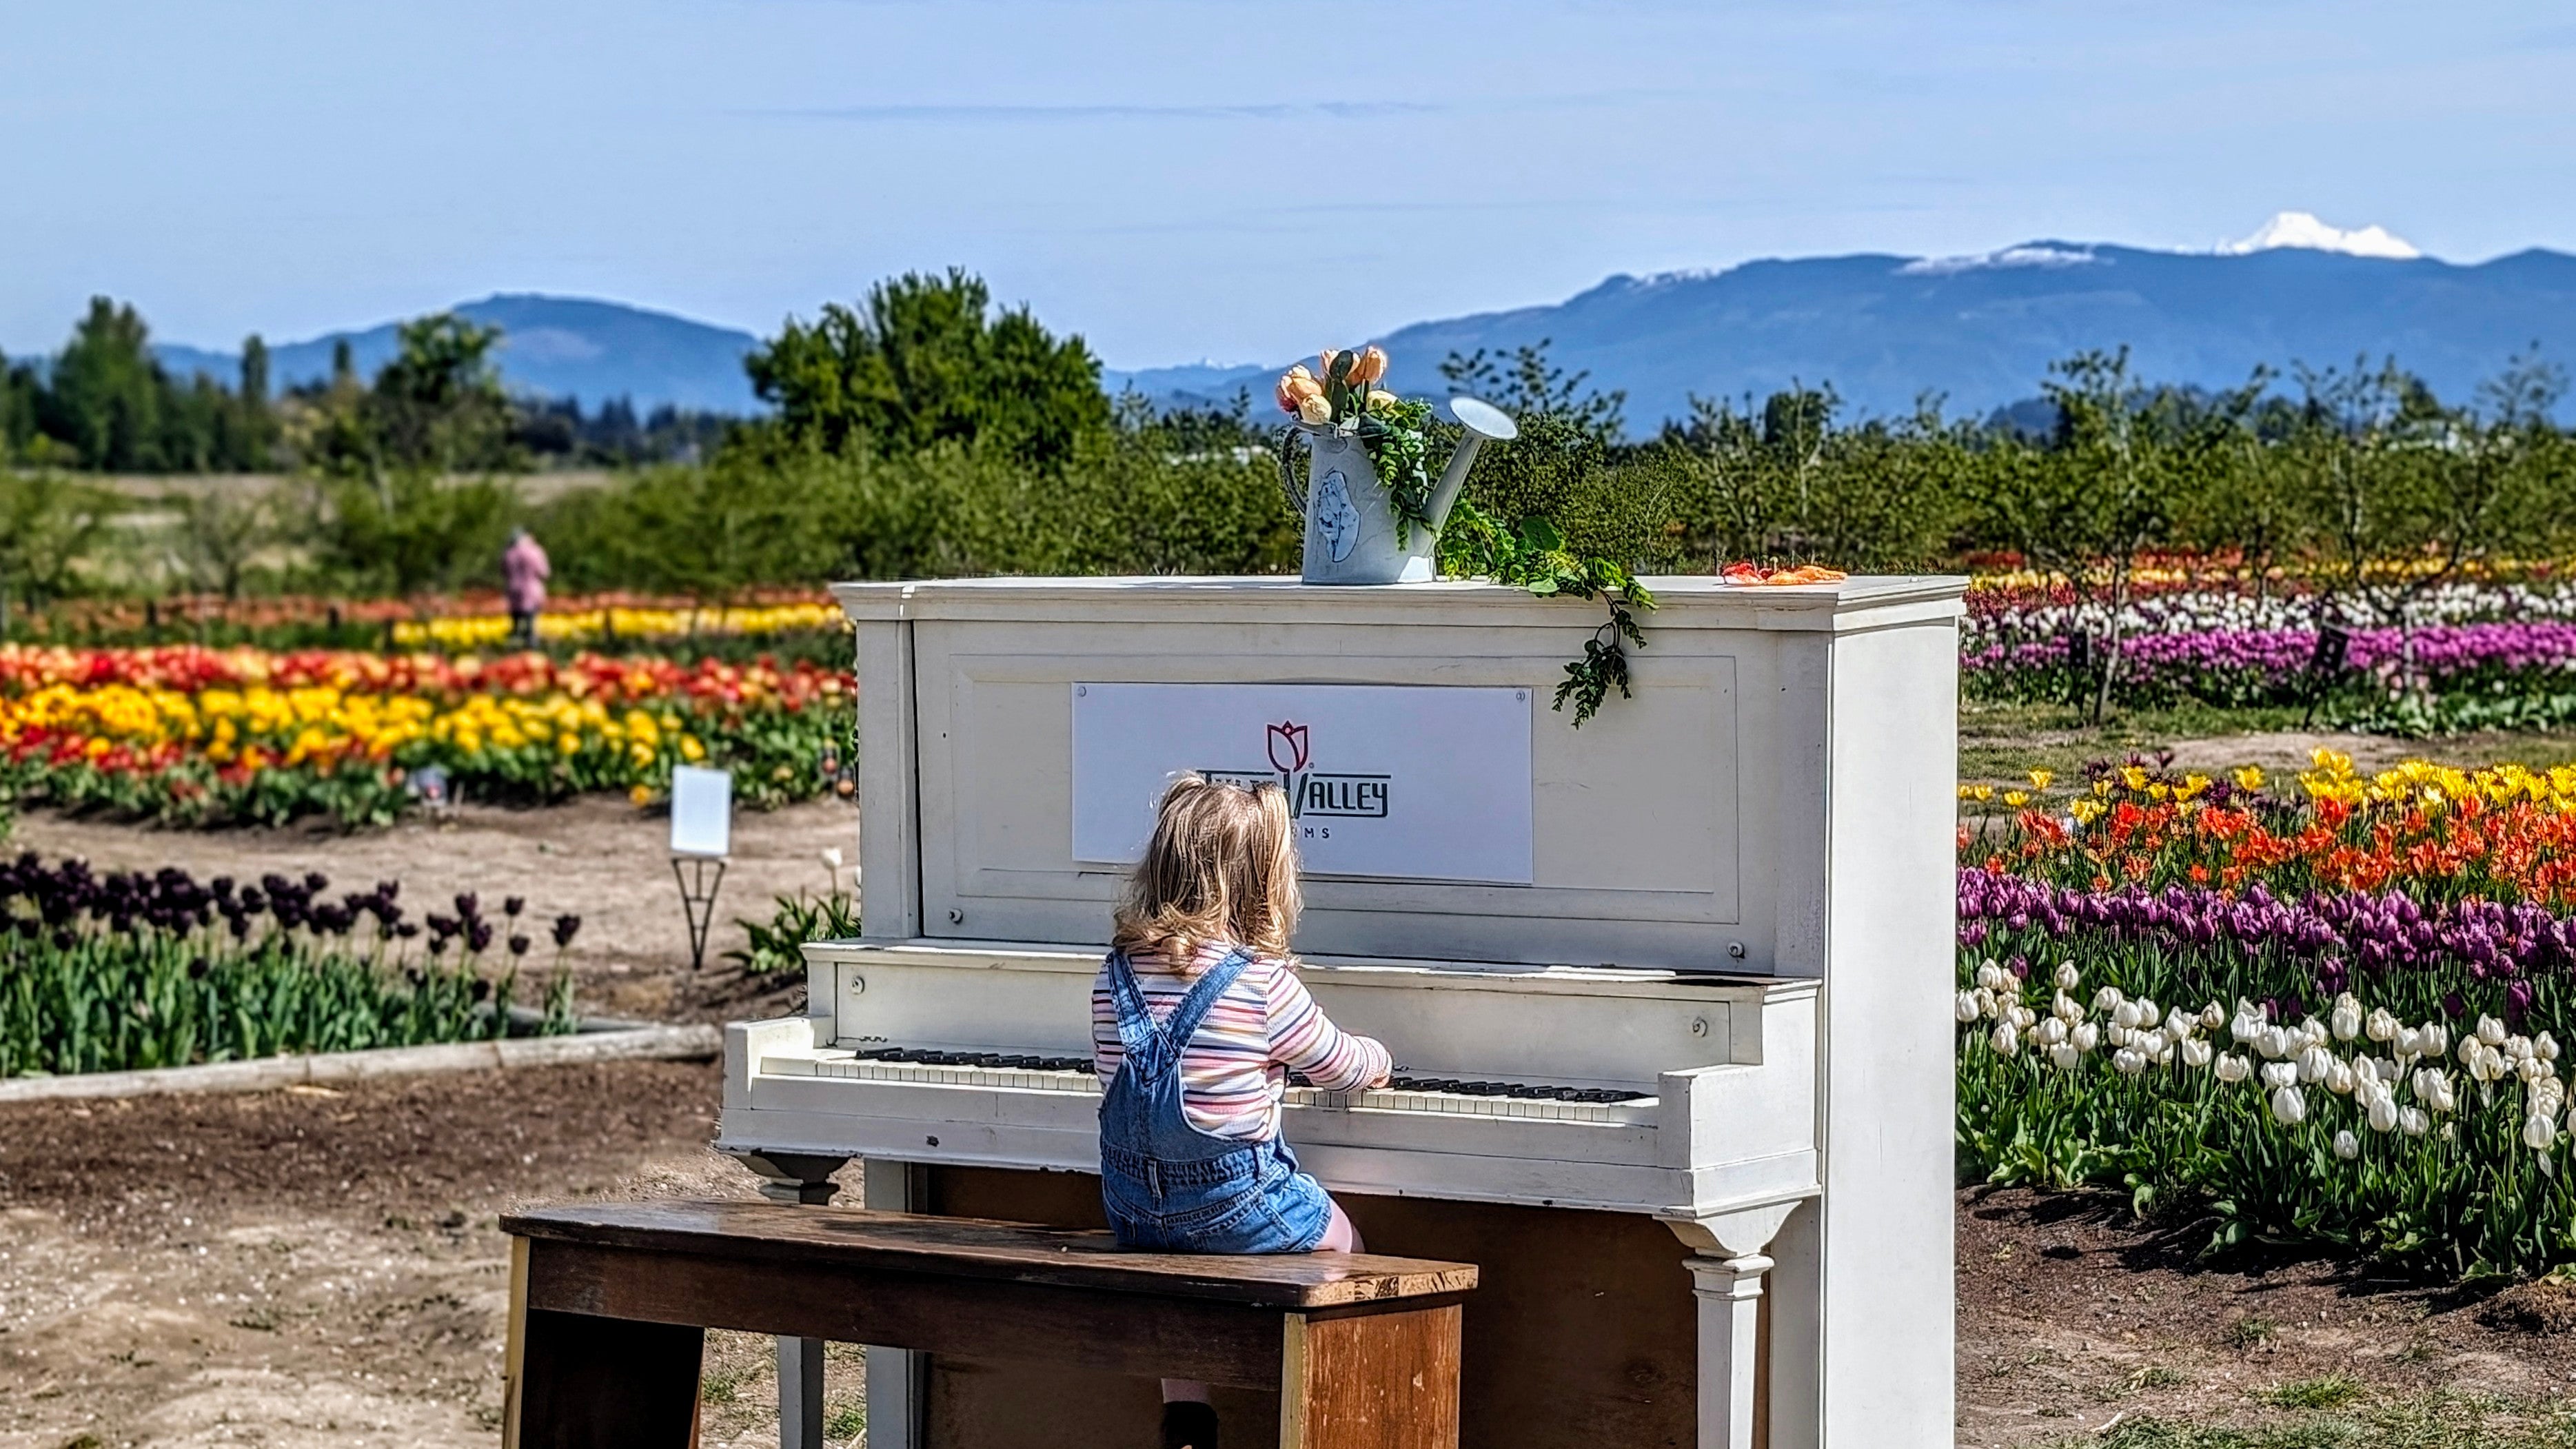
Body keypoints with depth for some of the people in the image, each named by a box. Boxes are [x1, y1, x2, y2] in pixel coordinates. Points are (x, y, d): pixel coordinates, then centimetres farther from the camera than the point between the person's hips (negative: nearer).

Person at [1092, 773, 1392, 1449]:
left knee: (1179, 1251, 36)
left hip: (1133, 1209, 5)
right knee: (1341, 1240, 23)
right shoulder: (1264, 986, -16)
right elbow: (1342, 1066, -2)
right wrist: (1379, 1060, 24)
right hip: (1238, 1209, -5)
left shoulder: (1116, 974, -2)